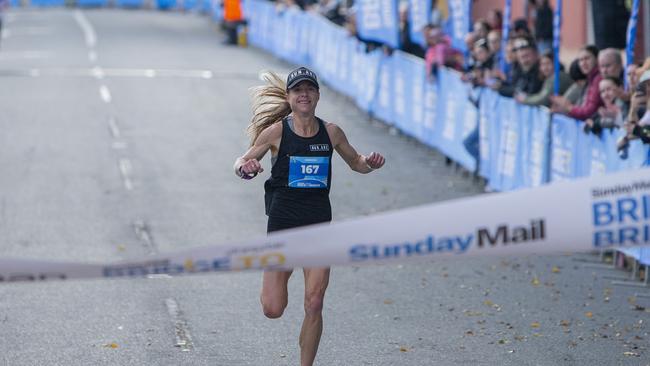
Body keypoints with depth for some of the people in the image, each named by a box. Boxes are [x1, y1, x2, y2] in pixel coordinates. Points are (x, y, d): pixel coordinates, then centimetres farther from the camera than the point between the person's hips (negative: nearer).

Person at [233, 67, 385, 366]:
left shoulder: (331, 133, 3)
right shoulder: (276, 132, -5)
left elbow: (355, 162, 18)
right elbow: (243, 160, 3)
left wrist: (370, 163, -4)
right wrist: (244, 167, -21)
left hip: (319, 220, 2)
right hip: (283, 218, -2)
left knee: (314, 305, -4)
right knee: (273, 310, -3)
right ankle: (281, 273, 32)